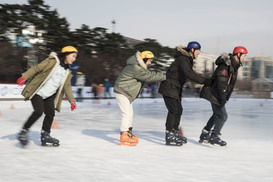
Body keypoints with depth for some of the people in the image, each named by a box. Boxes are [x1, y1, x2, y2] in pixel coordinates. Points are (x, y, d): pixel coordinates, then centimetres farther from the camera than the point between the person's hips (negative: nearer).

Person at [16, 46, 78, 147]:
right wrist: (24, 77, -24)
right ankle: (24, 132, -7)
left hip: (49, 95, 7)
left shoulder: (67, 72, 10)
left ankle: (45, 135, 15)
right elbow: (37, 68, -14)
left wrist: (72, 100, 6)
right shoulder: (52, 61, -12)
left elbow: (67, 86, 14)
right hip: (37, 92, -7)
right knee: (39, 111, -20)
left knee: (50, 114, 0)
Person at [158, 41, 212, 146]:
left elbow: (190, 74, 16)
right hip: (169, 88, -11)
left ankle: (175, 133, 26)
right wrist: (206, 81, -34)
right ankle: (169, 137, -12)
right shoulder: (182, 59, -21)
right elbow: (190, 75, -33)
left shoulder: (188, 59, 12)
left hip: (176, 88, 11)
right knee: (173, 110, -13)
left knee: (178, 110, 15)